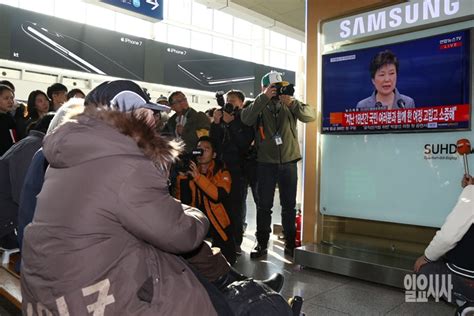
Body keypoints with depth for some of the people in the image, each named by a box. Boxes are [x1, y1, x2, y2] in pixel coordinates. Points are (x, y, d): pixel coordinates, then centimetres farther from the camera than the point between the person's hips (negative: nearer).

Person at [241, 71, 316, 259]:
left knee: (289, 205, 9)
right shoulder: (259, 106, 5)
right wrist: (264, 98, -20)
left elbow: (310, 116, -10)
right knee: (264, 205, 4)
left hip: (289, 162, 1)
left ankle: (290, 243, 21)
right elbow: (246, 119, -17)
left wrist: (293, 103, -25)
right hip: (266, 163, -1)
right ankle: (262, 243, 15)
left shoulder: (290, 105, 7)